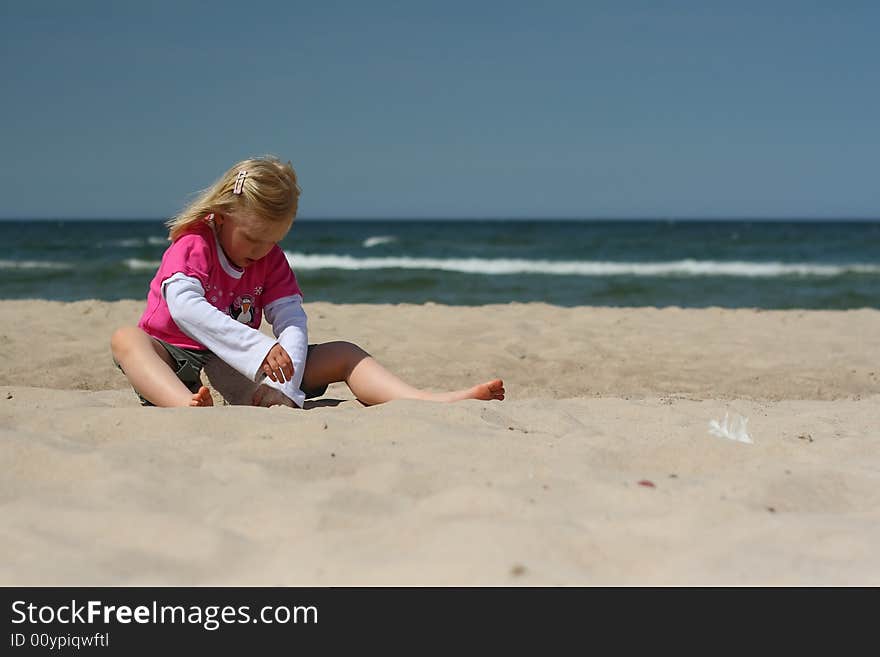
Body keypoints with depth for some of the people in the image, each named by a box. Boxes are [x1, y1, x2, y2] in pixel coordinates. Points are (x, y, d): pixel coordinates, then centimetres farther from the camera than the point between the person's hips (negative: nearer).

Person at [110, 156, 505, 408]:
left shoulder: (272, 260, 6)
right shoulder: (191, 246, -12)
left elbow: (292, 321, -7)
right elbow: (183, 304, -32)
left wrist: (282, 386, -27)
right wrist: (258, 349, -43)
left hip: (244, 368, 6)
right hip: (177, 365, -5)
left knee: (343, 355, -4)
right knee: (125, 339, -38)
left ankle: (431, 401, -26)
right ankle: (190, 408, -69)